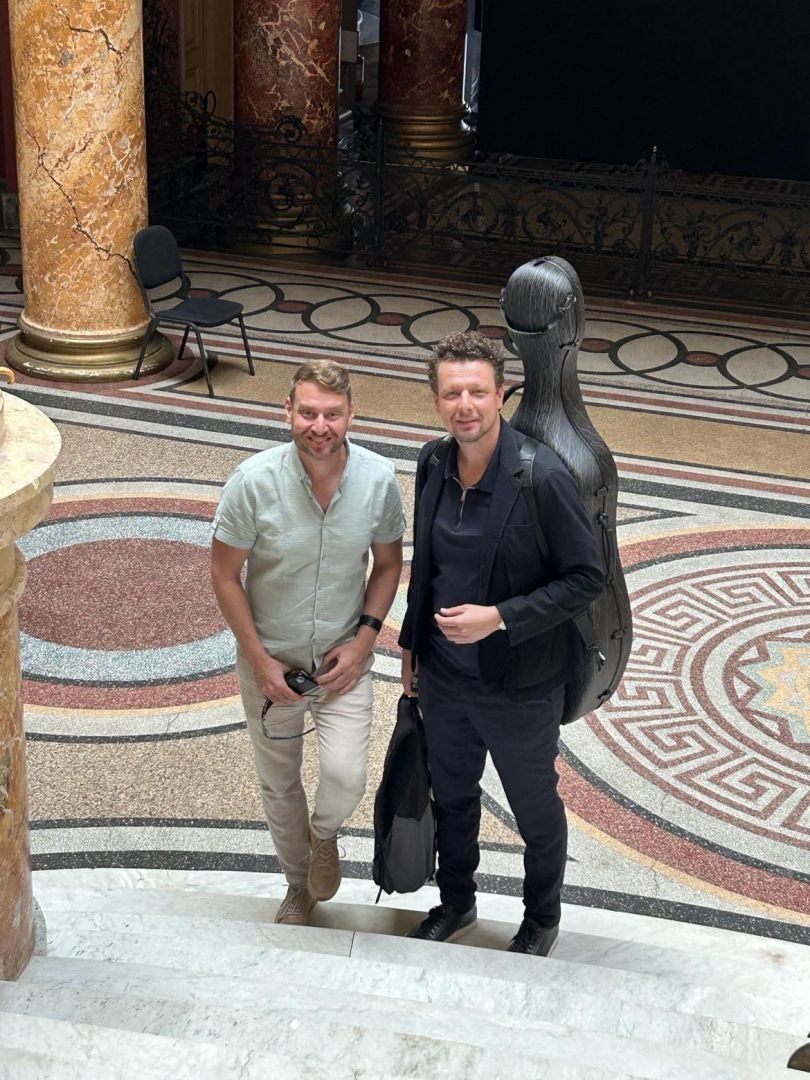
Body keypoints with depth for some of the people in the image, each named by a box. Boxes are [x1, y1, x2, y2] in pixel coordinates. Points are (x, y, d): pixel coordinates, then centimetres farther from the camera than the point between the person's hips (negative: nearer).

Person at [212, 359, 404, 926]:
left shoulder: (379, 479, -15)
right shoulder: (255, 480, -20)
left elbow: (388, 564, 1)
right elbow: (225, 573, -10)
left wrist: (364, 638, -10)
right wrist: (259, 659, -12)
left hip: (343, 658, 0)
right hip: (270, 659, 0)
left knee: (346, 777, -16)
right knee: (280, 783, 15)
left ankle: (325, 833, 21)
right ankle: (300, 885, 43)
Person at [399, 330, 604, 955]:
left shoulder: (542, 477, -26)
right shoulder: (434, 464, -6)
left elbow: (587, 577, -20)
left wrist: (500, 617, -27)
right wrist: (412, 644, 13)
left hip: (520, 685, -5)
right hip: (444, 672, 5)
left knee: (535, 809, 18)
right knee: (452, 794, 25)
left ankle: (542, 920, 43)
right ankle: (457, 904, 50)